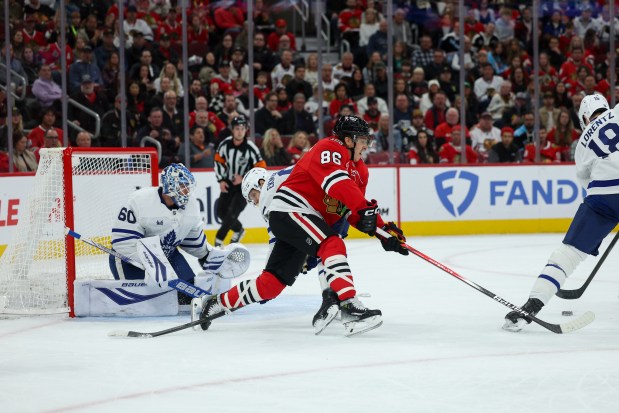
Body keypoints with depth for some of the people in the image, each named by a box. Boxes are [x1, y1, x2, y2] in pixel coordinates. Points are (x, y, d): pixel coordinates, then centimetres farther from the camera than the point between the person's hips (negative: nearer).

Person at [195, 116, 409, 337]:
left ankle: (217, 303, 22)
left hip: (310, 220, 10)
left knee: (273, 283, 6)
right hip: (288, 210, -10)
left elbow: (355, 211, 11)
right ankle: (349, 308, -41)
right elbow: (336, 182, -30)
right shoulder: (330, 148, -12)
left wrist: (384, 230, -2)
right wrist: (364, 208, -37)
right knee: (333, 244, -30)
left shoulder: (359, 170, 15)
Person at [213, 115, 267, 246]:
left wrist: (244, 179, -21)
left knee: (232, 212, -15)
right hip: (228, 183, 5)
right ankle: (238, 230, 35)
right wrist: (221, 180, -1)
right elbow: (219, 161, 6)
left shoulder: (251, 148, -21)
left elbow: (261, 169, -15)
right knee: (221, 212, 8)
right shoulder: (225, 144, -11)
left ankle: (218, 240, -4)